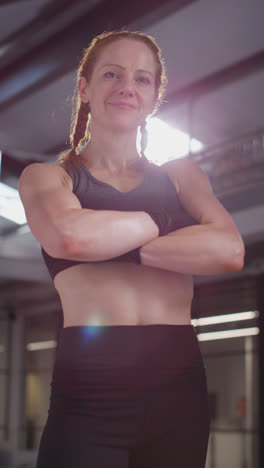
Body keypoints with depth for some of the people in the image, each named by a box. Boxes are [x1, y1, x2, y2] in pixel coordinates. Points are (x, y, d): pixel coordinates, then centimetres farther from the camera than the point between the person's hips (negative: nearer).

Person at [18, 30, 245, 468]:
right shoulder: (46, 176, 7)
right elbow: (69, 235, -17)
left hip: (179, 385, 3)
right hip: (88, 388, -2)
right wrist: (158, 221, -1)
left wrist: (110, 241, -9)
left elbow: (230, 251, -6)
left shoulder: (182, 175, 14)